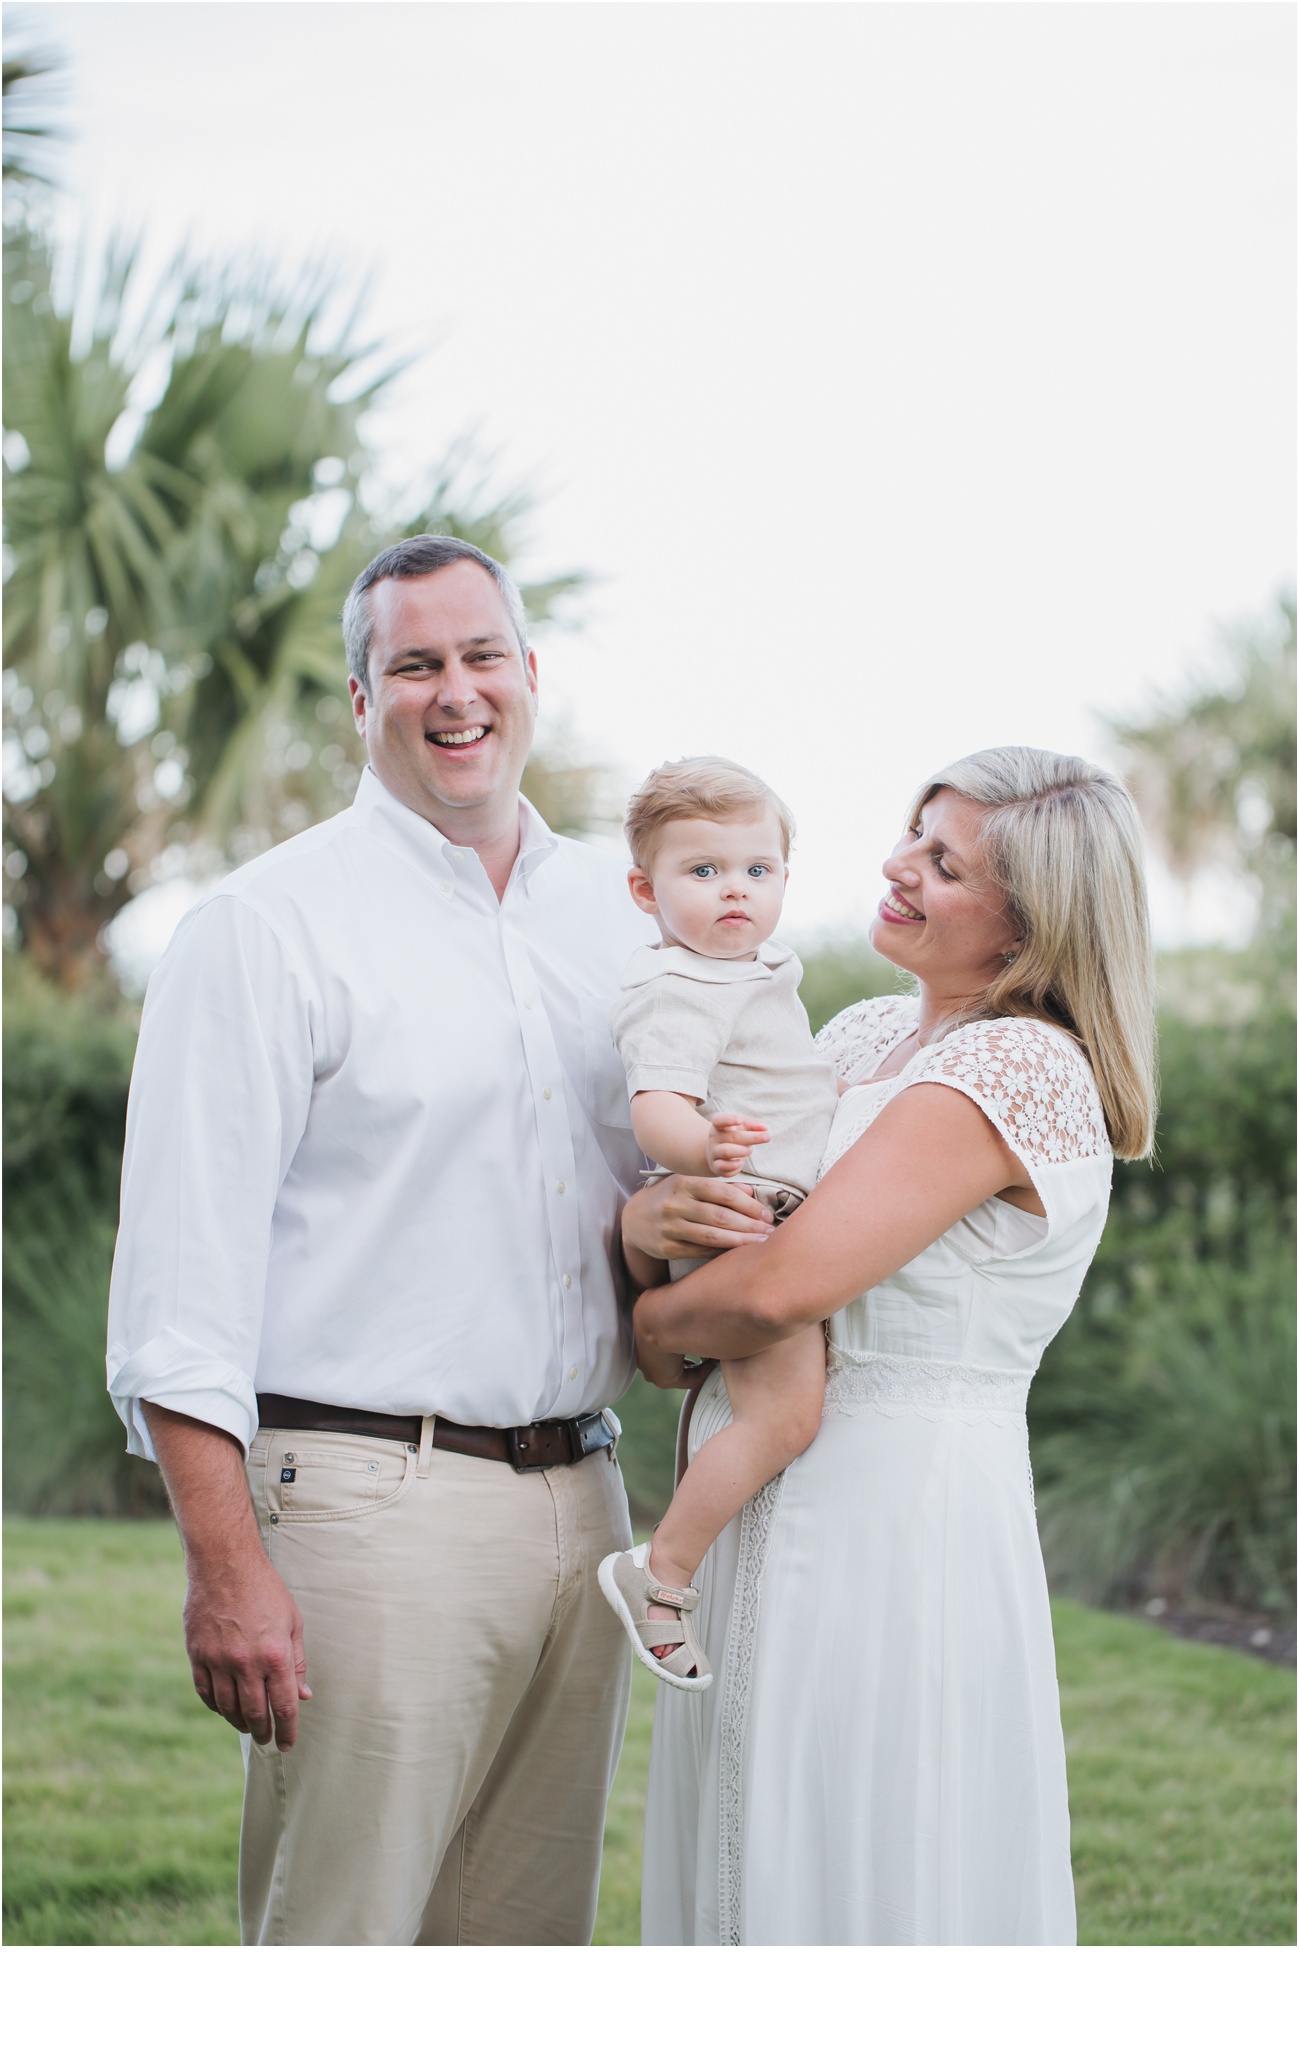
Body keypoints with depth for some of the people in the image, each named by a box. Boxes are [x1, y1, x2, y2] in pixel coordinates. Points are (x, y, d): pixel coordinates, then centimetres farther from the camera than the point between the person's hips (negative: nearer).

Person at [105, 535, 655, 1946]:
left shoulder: (618, 916, 14)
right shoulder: (269, 926, -4)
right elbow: (182, 1279, -10)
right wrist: (227, 1567, -17)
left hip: (577, 1501, 6)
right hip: (371, 1499, -6)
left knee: (530, 1944, 10)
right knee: (336, 1943, -6)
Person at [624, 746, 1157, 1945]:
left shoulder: (1020, 1066, -15)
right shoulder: (864, 1038, 12)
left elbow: (787, 1284, -22)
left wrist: (659, 1328, -3)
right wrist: (644, 1215, -10)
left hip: (894, 1521, -8)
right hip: (771, 1520, 8)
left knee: (857, 1888, -1)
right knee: (750, 1881, 14)